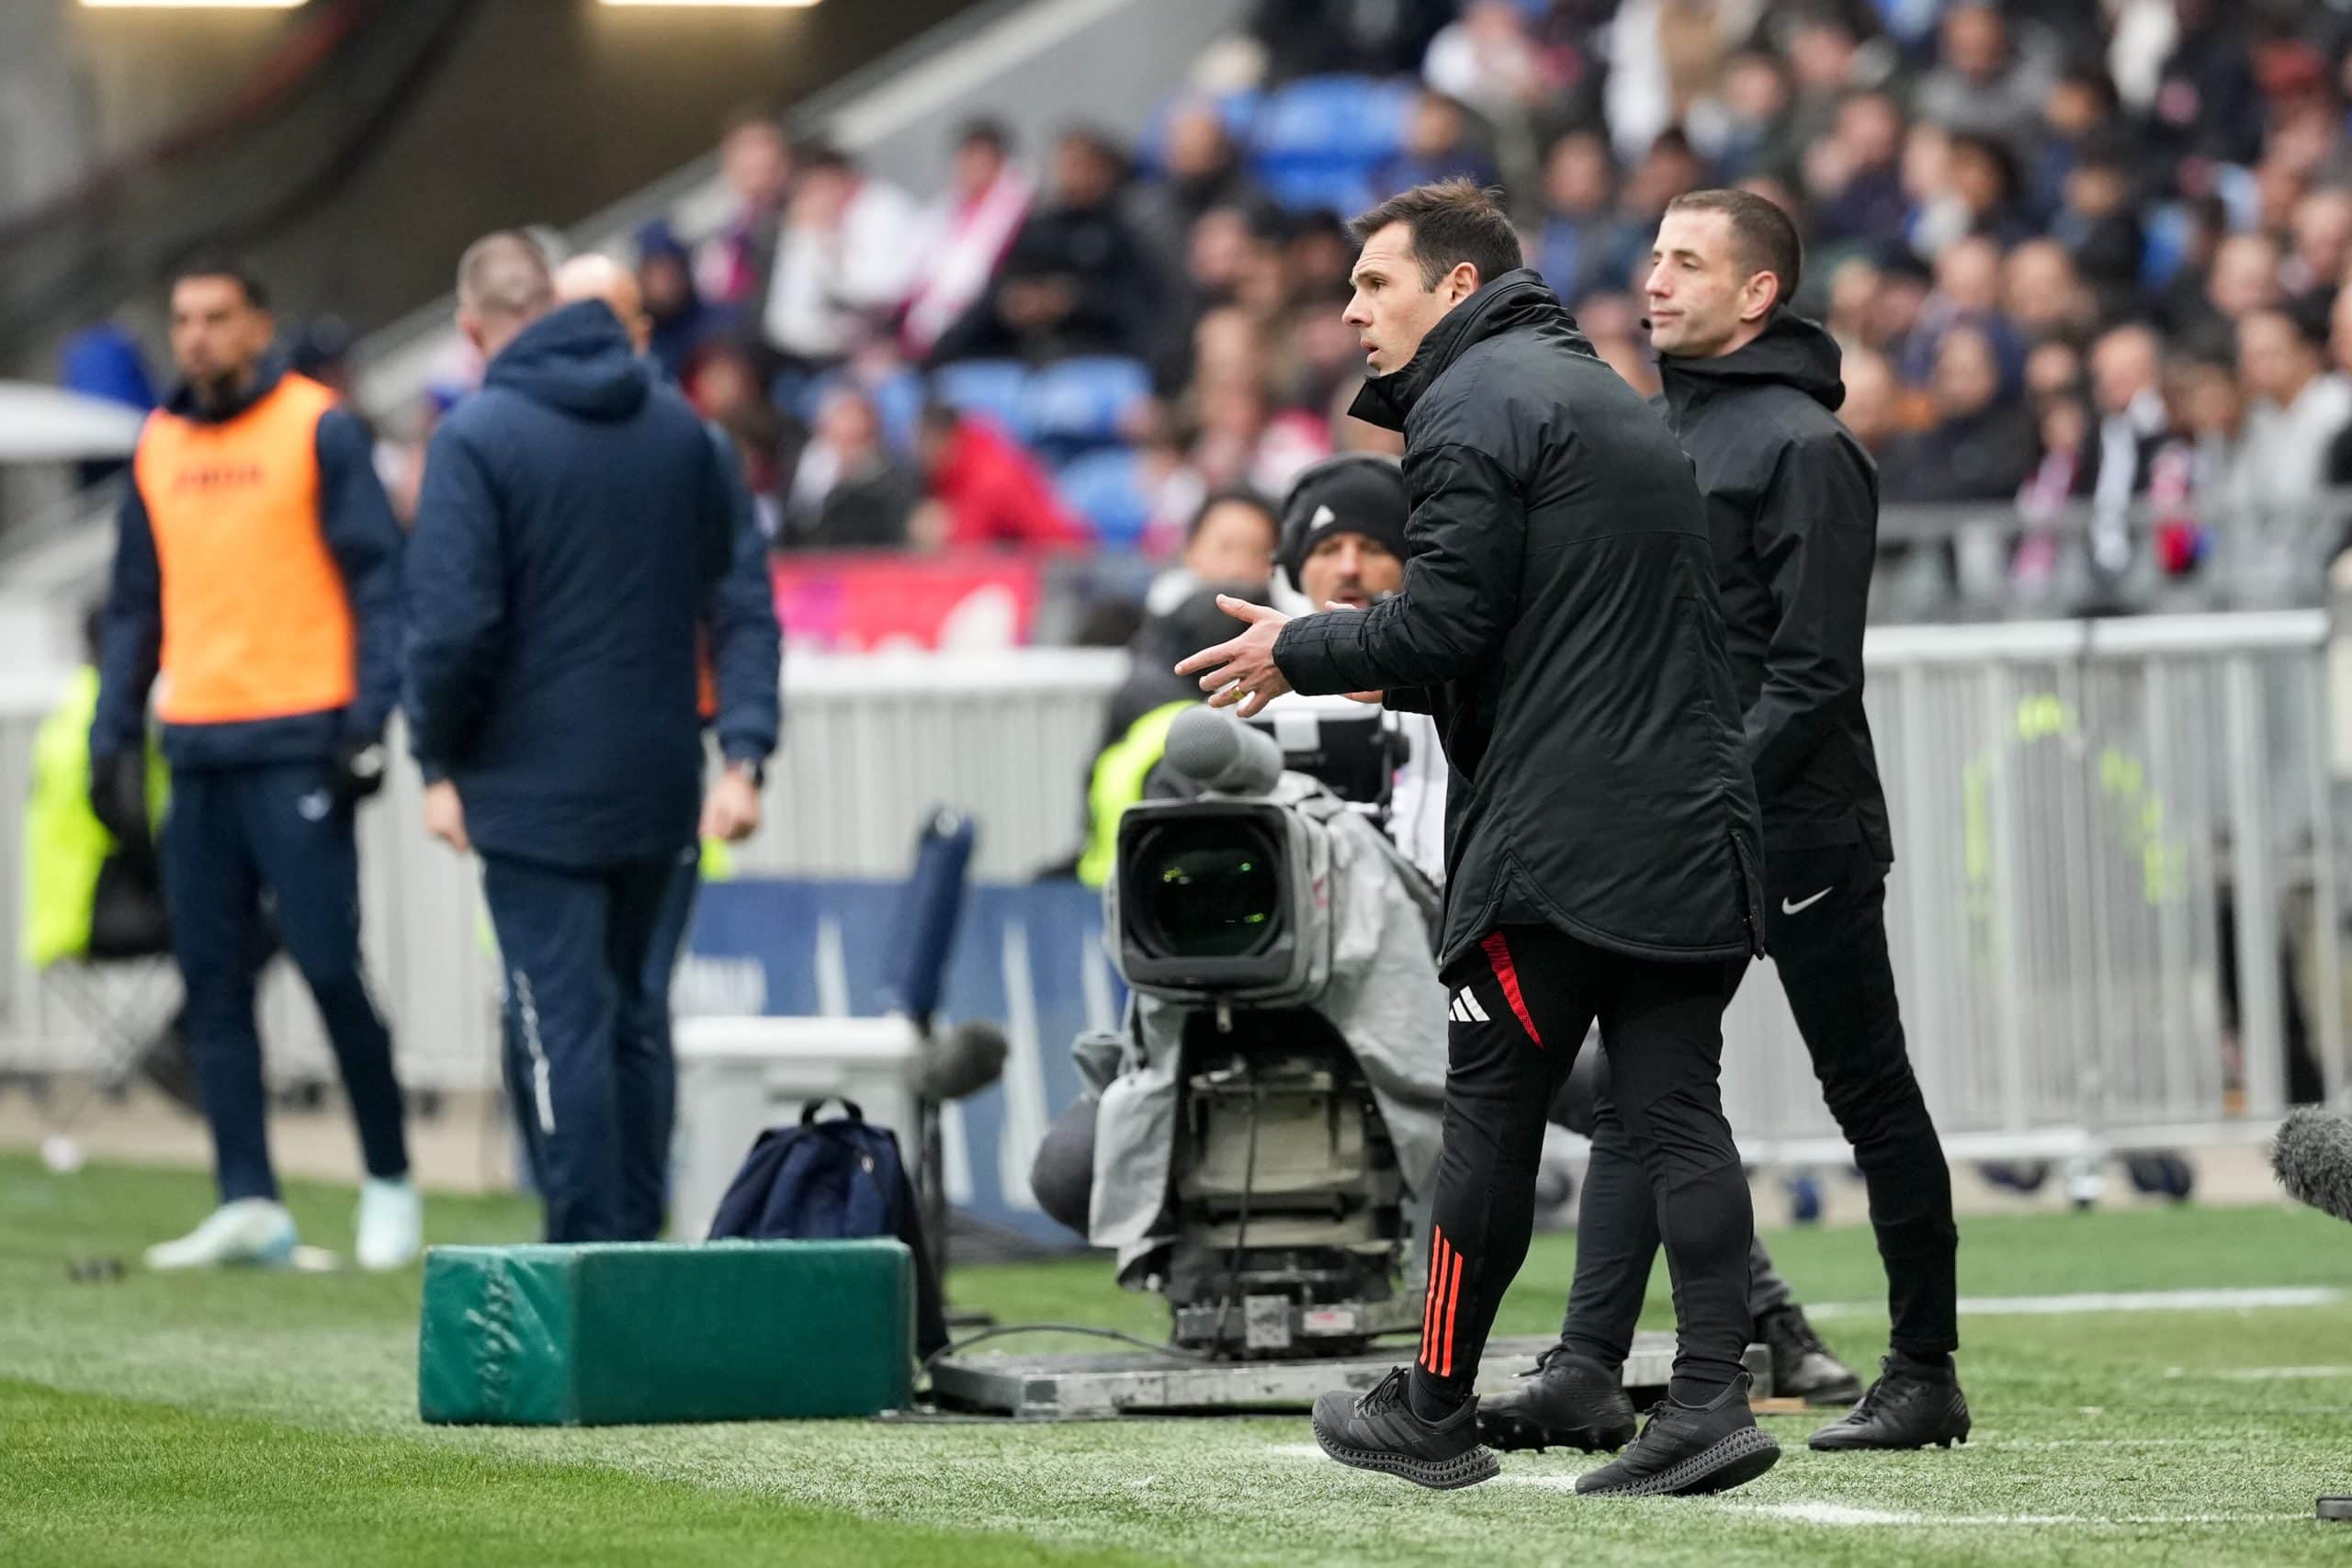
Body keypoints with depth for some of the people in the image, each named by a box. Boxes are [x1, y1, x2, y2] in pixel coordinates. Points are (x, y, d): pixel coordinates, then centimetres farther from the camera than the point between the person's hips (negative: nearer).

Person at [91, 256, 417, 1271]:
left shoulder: (318, 431, -2)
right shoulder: (158, 447, 14)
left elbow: (377, 580, -5)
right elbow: (135, 606, 19)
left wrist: (367, 722, -13)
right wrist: (114, 739, 12)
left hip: (296, 744, -6)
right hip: (195, 749, 6)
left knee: (329, 968, -8)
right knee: (213, 985, 2)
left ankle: (389, 1183, 6)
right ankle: (248, 1204, 4)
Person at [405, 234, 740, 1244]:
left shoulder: (476, 439, -11)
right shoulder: (680, 428, 8)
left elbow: (454, 621, -16)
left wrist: (439, 762, -5)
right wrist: (741, 751, 15)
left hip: (533, 790, -6)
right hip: (658, 783, 6)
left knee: (560, 1024, -3)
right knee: (630, 1015, 16)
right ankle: (637, 1238, 17)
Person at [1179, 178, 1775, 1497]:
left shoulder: (1475, 402, -6)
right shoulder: (1612, 396, 24)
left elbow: (1444, 625, -14)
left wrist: (1298, 653, 2)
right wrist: (1382, 678, 25)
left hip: (1554, 838, -8)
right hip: (1694, 830, 8)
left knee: (1493, 1116, 2)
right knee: (1678, 1111, 2)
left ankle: (1437, 1412, 11)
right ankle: (1712, 1400, -8)